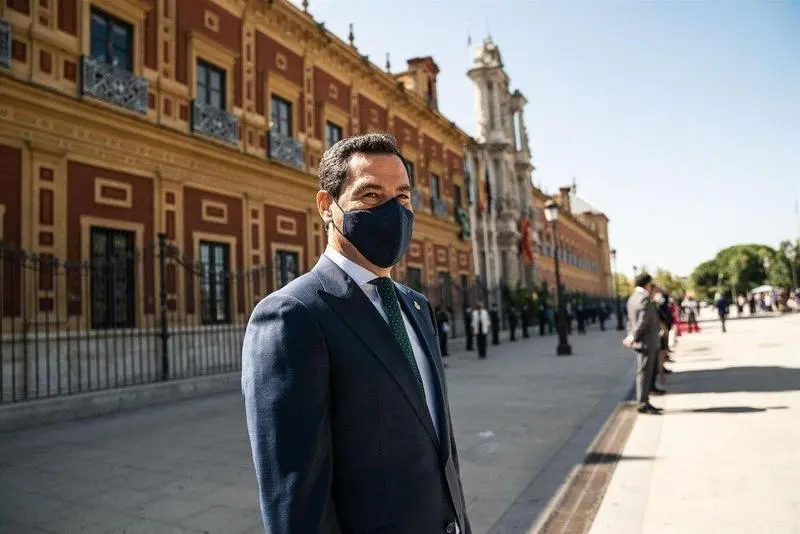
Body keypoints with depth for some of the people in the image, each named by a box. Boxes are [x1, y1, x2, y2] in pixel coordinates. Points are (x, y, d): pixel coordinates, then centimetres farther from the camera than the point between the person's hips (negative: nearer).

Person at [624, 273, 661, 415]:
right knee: (644, 372, -5)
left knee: (644, 372, 14)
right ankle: (643, 404, 0)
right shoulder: (644, 298, -16)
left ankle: (644, 402, 21)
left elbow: (630, 320, 16)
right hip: (646, 341, -9)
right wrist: (633, 337, -18)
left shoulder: (632, 298, 14)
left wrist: (631, 336, 13)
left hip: (640, 341, 9)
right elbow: (643, 321, -23)